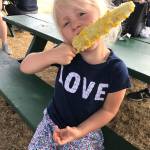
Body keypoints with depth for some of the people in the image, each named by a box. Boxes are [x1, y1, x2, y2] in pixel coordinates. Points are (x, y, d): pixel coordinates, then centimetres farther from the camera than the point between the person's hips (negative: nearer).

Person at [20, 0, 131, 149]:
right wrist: (51, 55, -30)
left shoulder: (116, 70, -24)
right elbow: (25, 67, -12)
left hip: (86, 133, -2)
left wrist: (79, 131, -21)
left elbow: (108, 111, -11)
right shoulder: (67, 53, -17)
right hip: (51, 123, 3)